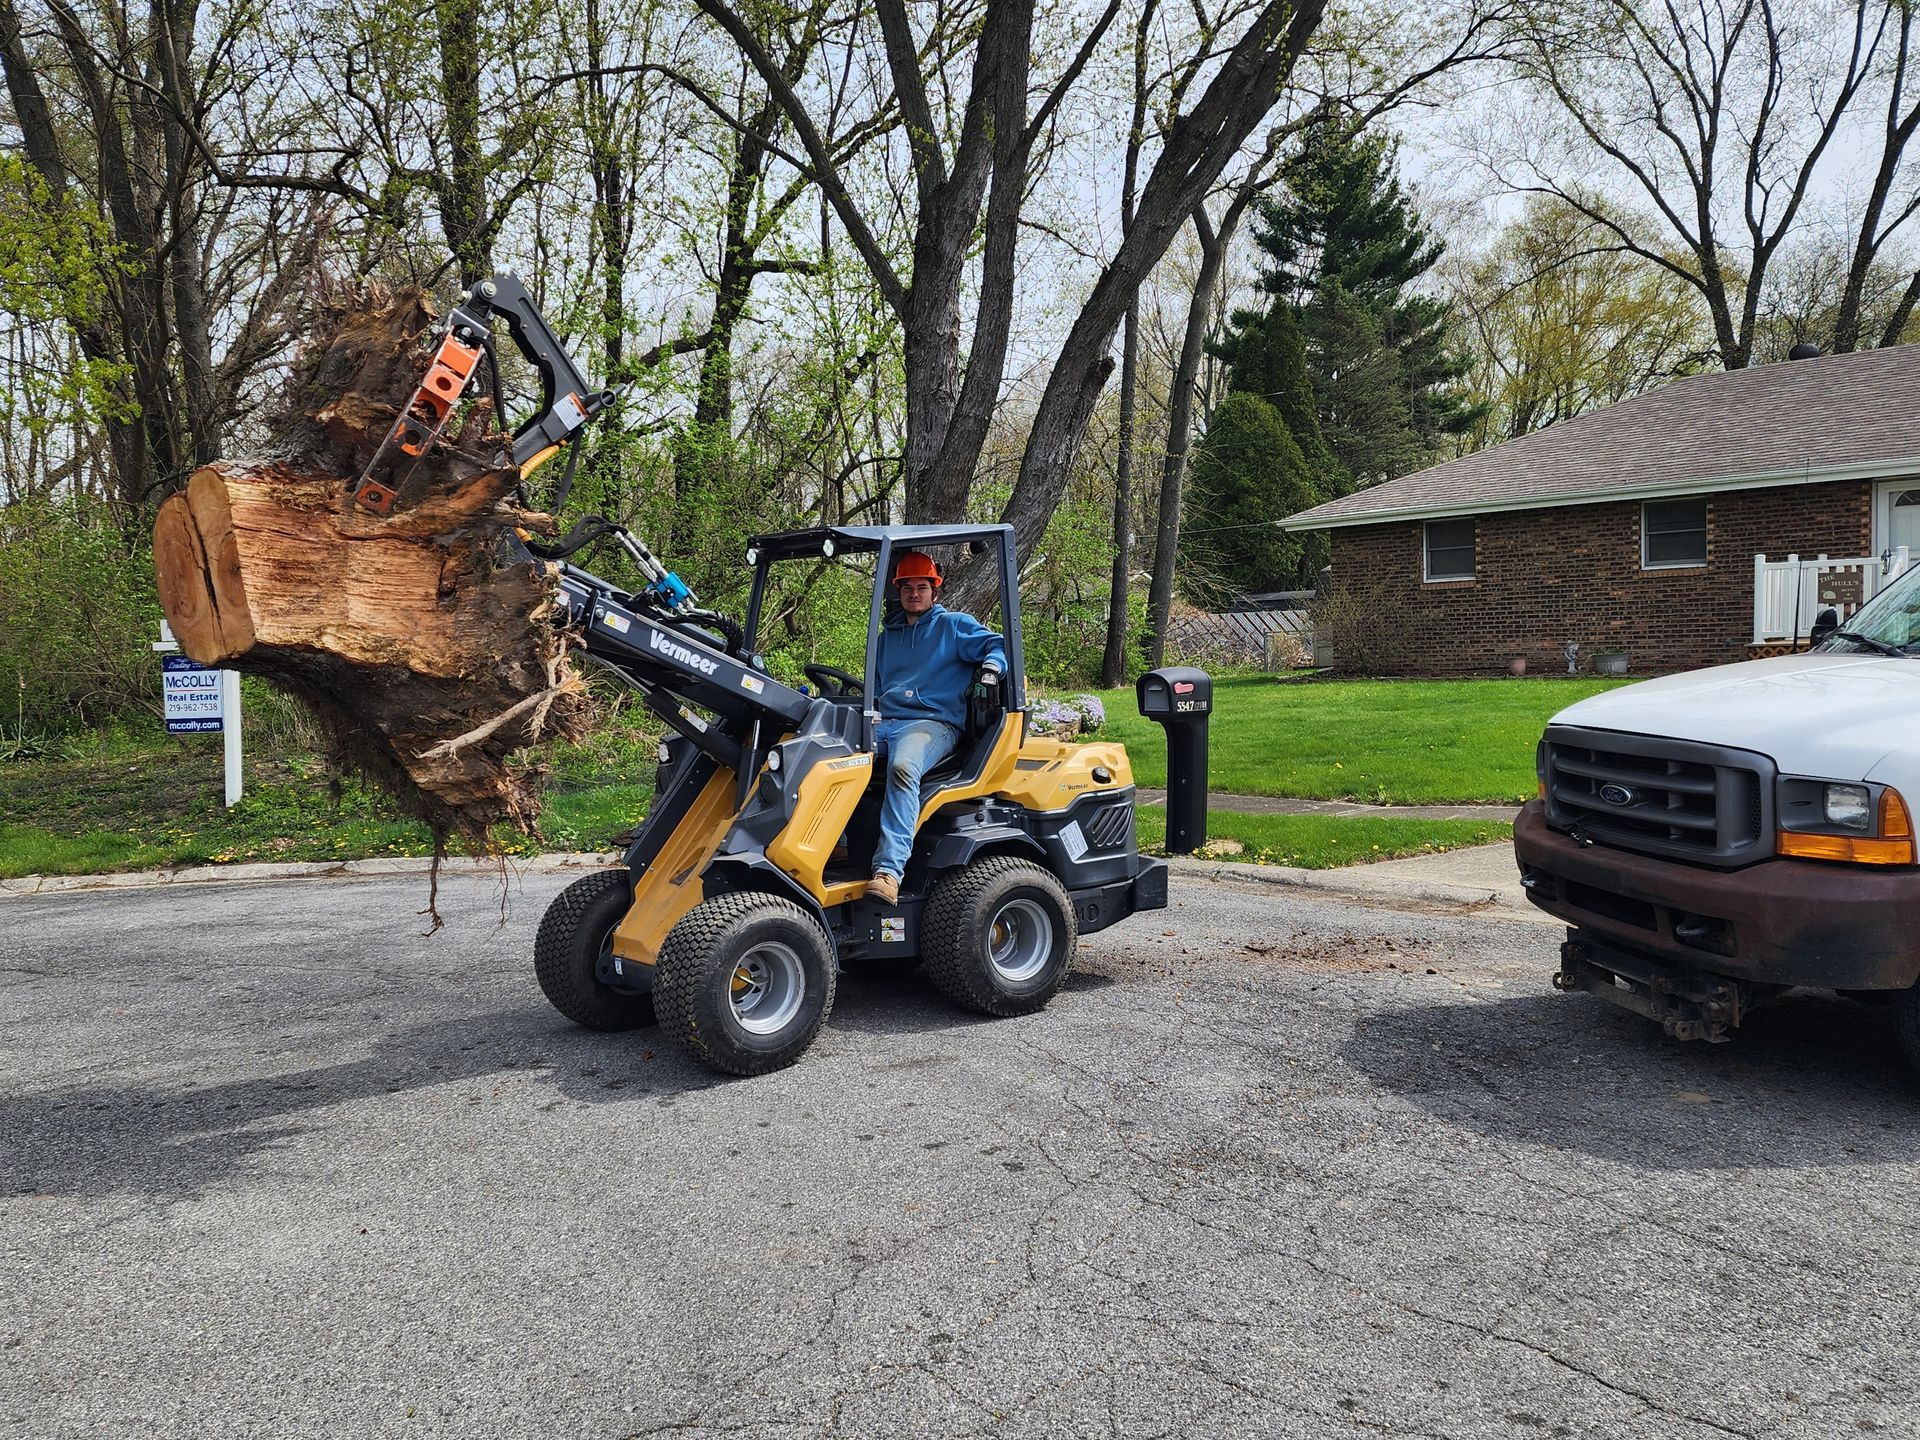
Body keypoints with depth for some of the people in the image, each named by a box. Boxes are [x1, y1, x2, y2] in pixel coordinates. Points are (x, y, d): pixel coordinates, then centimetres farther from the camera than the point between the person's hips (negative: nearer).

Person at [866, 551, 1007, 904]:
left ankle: (889, 870, -49)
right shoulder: (888, 636, 30)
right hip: (885, 723, 6)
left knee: (902, 767, -40)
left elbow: (998, 647, 2)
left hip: (933, 723, -5)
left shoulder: (954, 625, 13)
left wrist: (988, 672, -18)